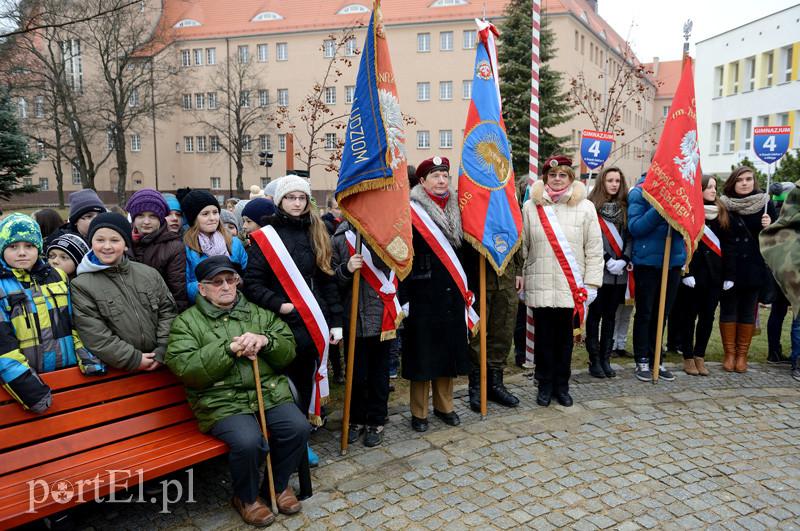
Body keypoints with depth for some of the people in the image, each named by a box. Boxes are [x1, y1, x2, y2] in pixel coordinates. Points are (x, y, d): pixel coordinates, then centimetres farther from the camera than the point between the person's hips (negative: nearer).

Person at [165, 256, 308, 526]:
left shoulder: (259, 313, 15)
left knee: (298, 428, -18)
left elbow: (288, 351, 11)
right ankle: (247, 497, 6)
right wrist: (230, 348, -16)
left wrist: (265, 341, -11)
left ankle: (277, 484, 13)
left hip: (270, 392, 4)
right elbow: (184, 368, -11)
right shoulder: (186, 322, 4)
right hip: (221, 401, -4)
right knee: (248, 441, -29)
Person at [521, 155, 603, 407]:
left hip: (571, 287, 0)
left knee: (565, 337, 9)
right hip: (540, 286, 0)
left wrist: (591, 283, -3)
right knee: (544, 337, 7)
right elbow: (522, 246, 5)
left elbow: (594, 249, 1)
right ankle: (545, 385, 22)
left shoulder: (585, 207, 2)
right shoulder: (531, 207, 4)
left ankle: (562, 386, 24)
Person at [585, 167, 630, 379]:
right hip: (599, 269, -4)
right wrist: (607, 260, -14)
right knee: (595, 315, 1)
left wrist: (624, 260, -7)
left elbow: (630, 235, 7)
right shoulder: (592, 207, -4)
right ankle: (594, 360, 8)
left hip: (619, 271, 5)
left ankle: (606, 359, 17)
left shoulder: (624, 207, 11)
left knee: (610, 316, 9)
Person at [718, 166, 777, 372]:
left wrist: (769, 226, -15)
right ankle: (729, 354, 15)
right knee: (728, 309, 5)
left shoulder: (765, 203, 1)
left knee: (748, 311, 8)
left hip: (753, 268, 1)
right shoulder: (723, 205, -2)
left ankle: (742, 355, 19)